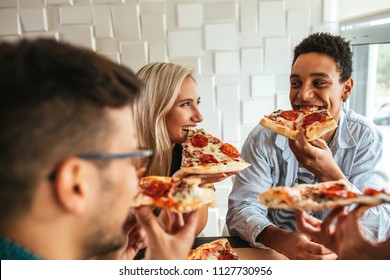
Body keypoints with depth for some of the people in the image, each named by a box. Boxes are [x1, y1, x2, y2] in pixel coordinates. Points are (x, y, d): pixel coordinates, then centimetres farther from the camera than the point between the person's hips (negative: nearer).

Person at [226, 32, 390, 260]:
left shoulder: (365, 138, -9)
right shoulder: (265, 137, -11)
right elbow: (241, 209, -15)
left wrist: (329, 174, -30)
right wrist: (281, 240, -34)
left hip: (339, 254, 1)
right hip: (276, 251, 0)